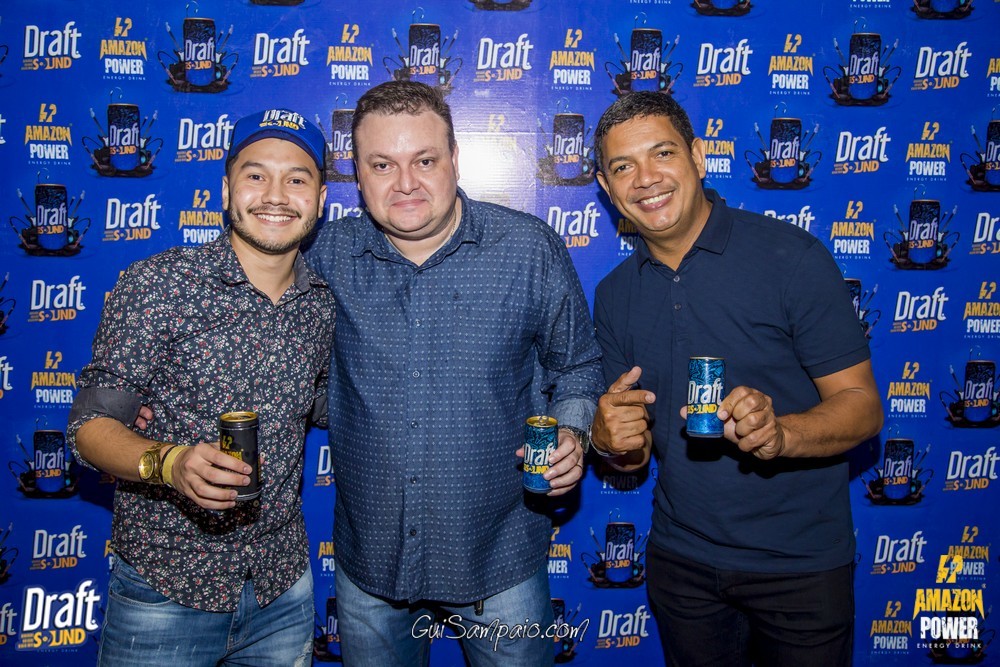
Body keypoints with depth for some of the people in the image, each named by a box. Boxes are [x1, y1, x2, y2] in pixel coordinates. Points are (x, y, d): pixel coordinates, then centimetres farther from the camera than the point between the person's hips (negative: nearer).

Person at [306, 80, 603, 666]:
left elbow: (577, 366, 4)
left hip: (499, 559, -1)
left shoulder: (533, 249, -7)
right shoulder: (328, 256, -4)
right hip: (369, 560, 2)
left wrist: (571, 435, -13)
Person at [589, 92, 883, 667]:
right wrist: (612, 437, -16)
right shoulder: (615, 295, 2)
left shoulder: (792, 256, -13)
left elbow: (862, 405, -12)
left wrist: (780, 432, -31)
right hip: (681, 559, 4)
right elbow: (633, 454, 8)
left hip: (799, 563, -3)